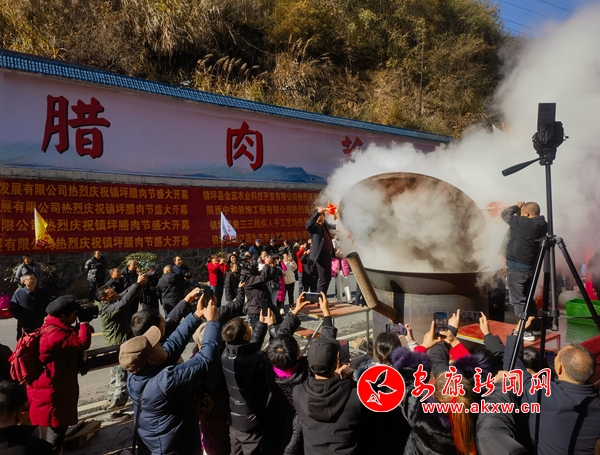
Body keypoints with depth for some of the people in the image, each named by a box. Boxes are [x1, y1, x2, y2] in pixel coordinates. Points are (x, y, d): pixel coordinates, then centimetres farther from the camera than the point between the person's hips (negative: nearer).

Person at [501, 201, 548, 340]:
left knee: (518, 299, -2)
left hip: (517, 267, -8)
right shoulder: (543, 225, 4)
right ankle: (531, 326, 26)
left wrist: (517, 206, 10)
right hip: (531, 267, 8)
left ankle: (526, 331, -1)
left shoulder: (522, 223, -18)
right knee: (527, 298, 20)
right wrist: (520, 209, 13)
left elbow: (505, 214, -4)